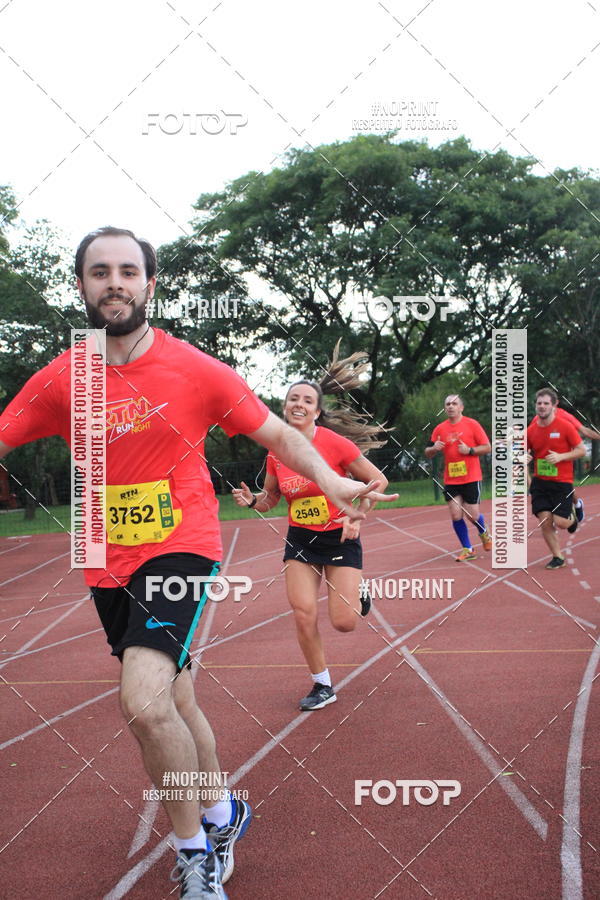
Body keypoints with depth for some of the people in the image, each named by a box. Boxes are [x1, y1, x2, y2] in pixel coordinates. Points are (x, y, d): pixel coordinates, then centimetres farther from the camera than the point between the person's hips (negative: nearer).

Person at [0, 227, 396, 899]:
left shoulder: (195, 369, -7)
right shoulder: (60, 380, -1)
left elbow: (276, 433, 0)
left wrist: (331, 481, -14)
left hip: (181, 548, -4)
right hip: (108, 563, 4)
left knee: (144, 702, -23)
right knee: (171, 704, 17)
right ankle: (222, 812, 43)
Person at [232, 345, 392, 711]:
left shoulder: (335, 443, -16)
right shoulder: (276, 452, -4)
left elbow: (379, 480, -9)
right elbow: (270, 499, 11)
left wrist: (358, 517, -18)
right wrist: (252, 500, -11)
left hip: (339, 537, -3)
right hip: (300, 540, 3)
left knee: (343, 622, -6)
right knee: (304, 614, -6)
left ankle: (358, 595, 31)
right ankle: (323, 686, 15)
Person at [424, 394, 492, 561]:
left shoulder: (472, 424, -3)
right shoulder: (439, 429, 5)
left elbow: (487, 448, -2)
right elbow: (428, 454, 10)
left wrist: (469, 450, -17)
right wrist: (434, 448, -12)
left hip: (471, 479, -3)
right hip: (450, 480, 3)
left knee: (472, 515, -2)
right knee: (456, 515, -3)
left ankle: (484, 533, 33)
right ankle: (467, 549, 12)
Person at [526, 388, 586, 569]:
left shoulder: (565, 426, -9)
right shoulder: (531, 430, 1)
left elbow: (581, 450, -5)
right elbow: (527, 452, 15)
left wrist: (560, 457, -18)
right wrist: (525, 457, -9)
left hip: (562, 482, -3)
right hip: (540, 482, 3)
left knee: (560, 522, -9)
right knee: (545, 521, -4)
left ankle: (571, 516, 29)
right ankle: (557, 557, 13)